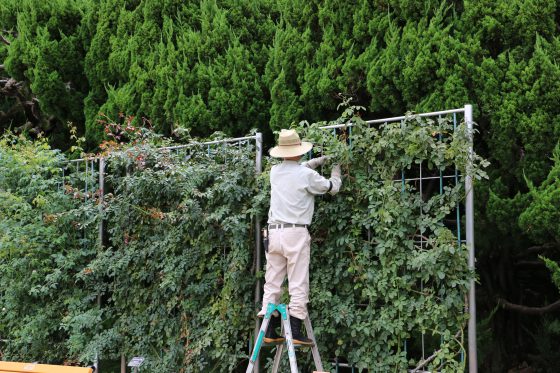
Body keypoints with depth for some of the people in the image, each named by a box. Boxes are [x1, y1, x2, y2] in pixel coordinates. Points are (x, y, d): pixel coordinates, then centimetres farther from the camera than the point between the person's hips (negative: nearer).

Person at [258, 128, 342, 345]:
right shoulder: (306, 175, -7)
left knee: (272, 282, 8)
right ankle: (295, 332, -4)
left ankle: (269, 332, 10)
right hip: (296, 232, -5)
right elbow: (333, 188, 9)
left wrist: (320, 160, 37)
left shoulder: (275, 171, 10)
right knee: (298, 284, -2)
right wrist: (336, 169, 28)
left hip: (274, 232, 6)